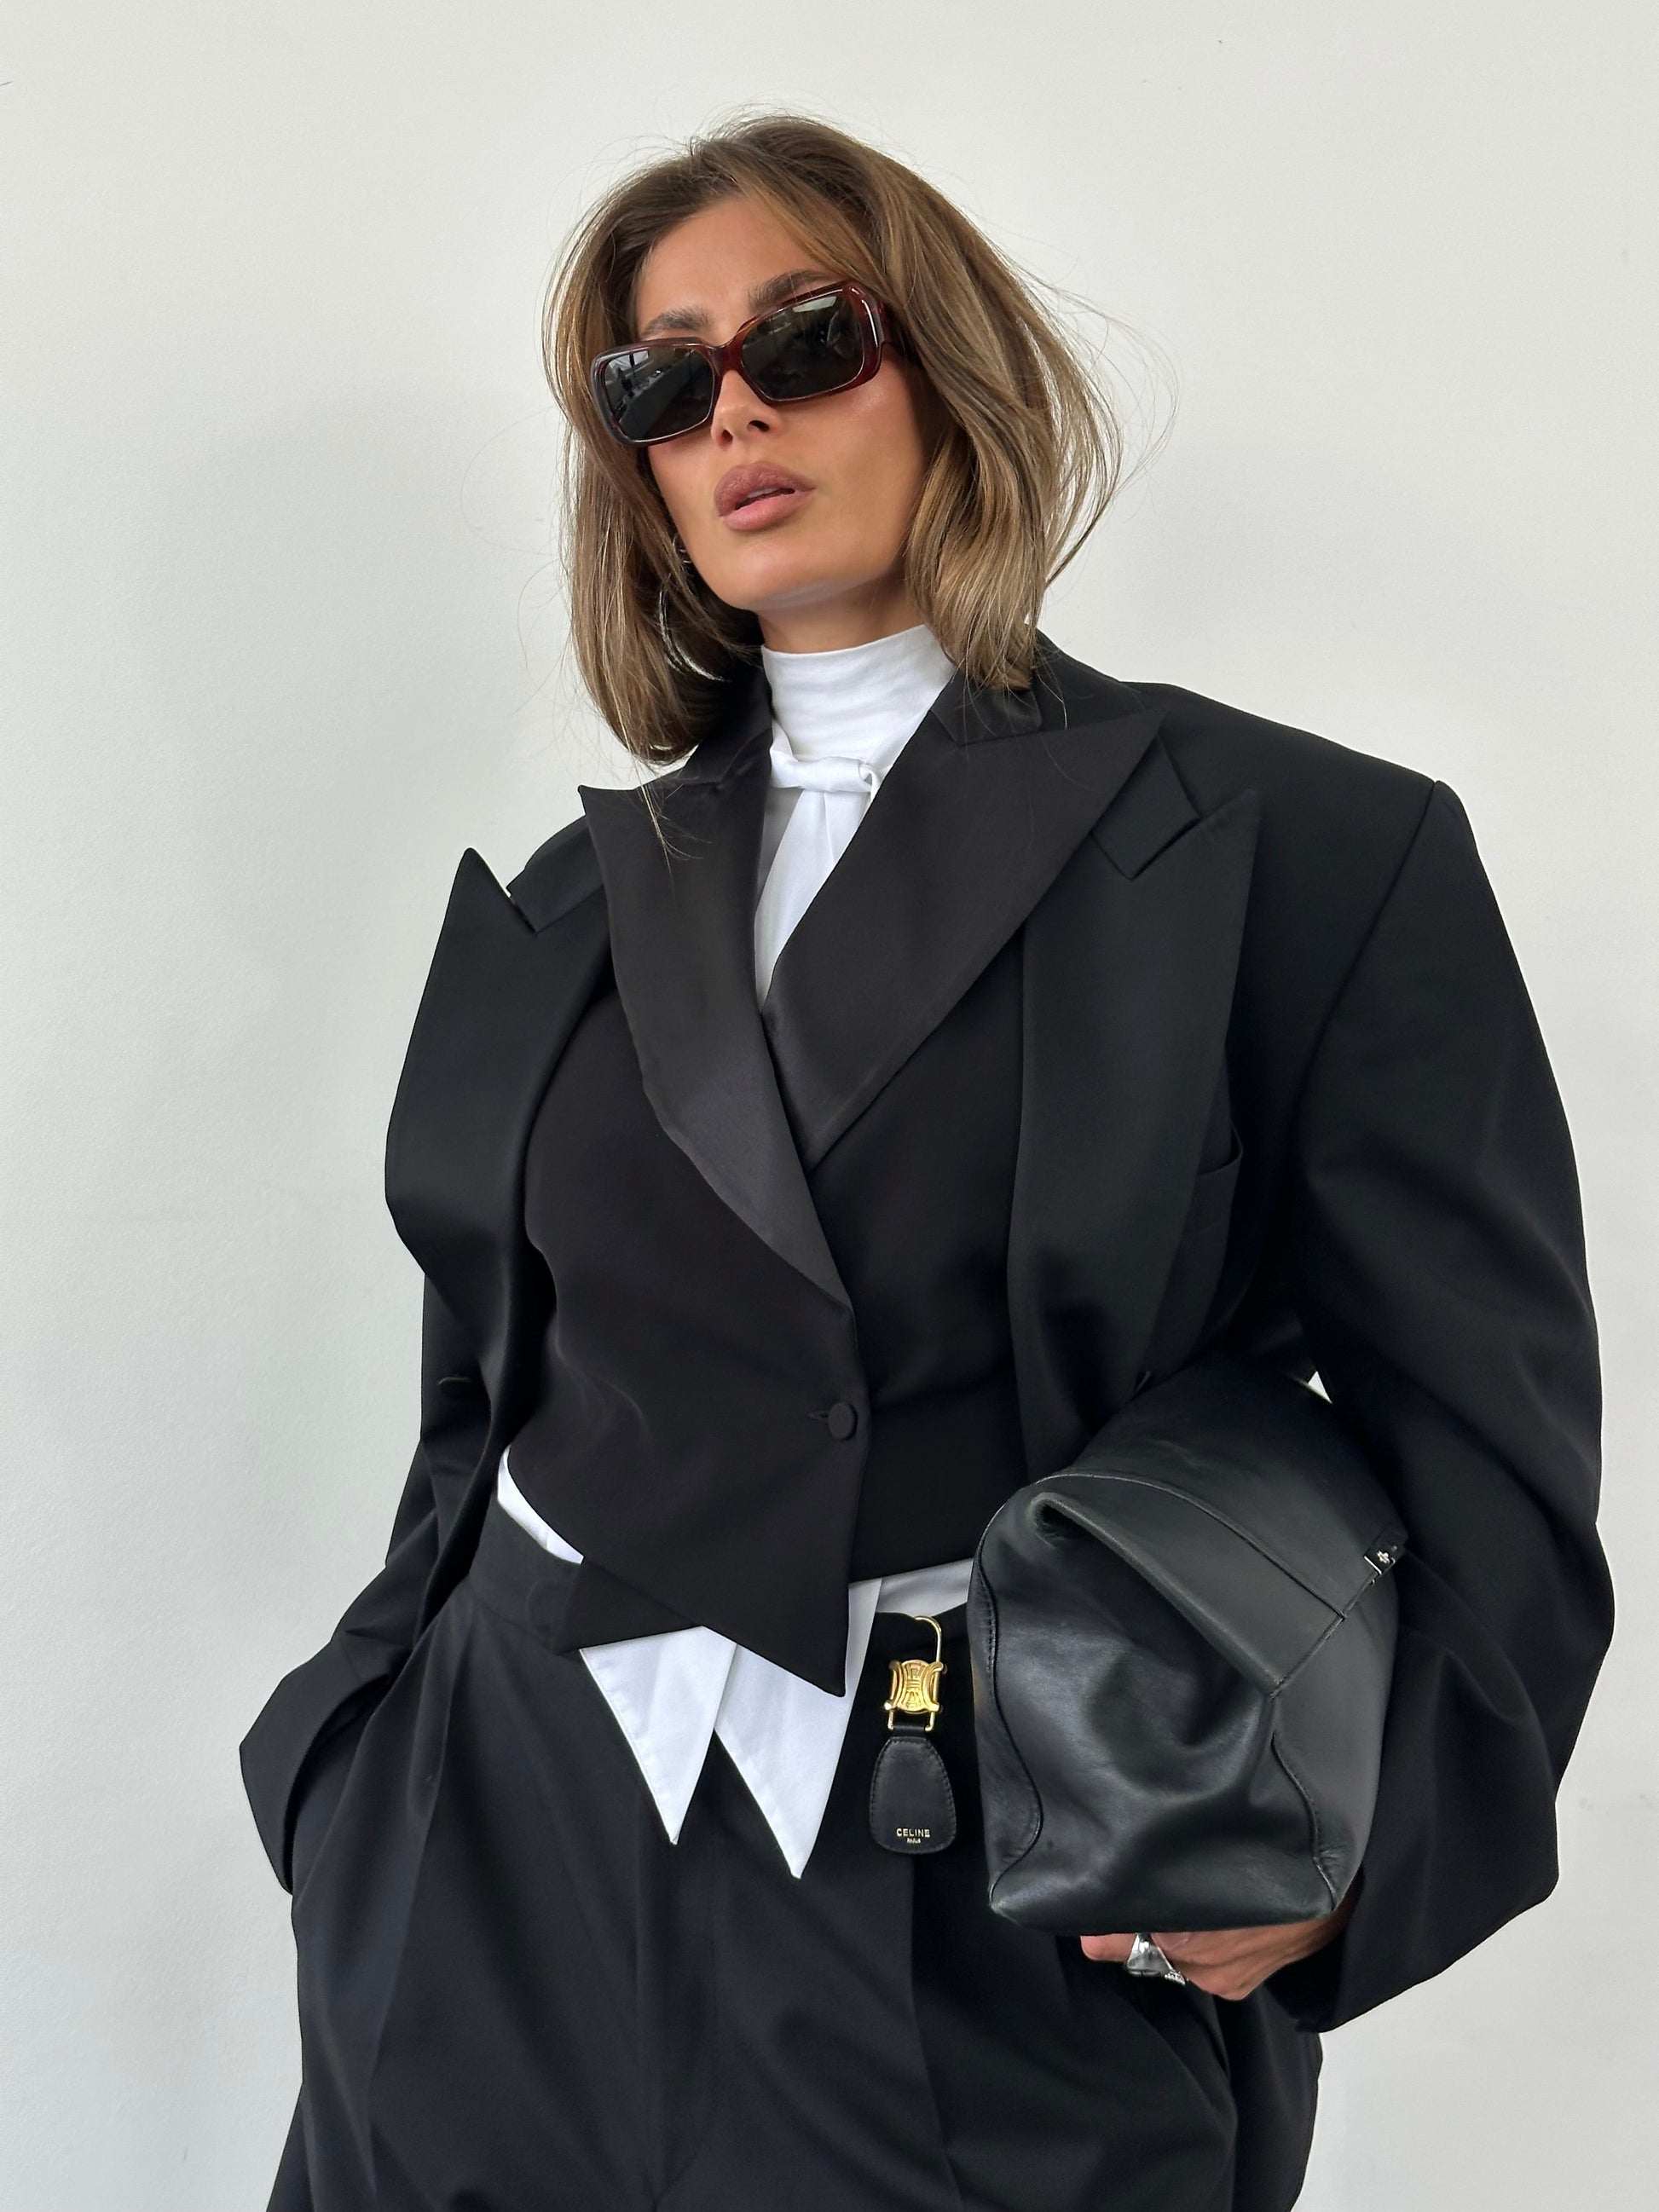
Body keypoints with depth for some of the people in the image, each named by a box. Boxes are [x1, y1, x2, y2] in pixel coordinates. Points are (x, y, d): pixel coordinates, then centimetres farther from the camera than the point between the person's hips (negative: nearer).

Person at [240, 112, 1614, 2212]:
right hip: (511, 1855, 4)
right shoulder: (567, 900, 7)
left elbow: (1487, 1457, -6)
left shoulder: (1317, 852, -6)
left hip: (1013, 1941, -3)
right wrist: (370, 1757, 9)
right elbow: (482, 1395, 13)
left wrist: (1354, 1868, -17)